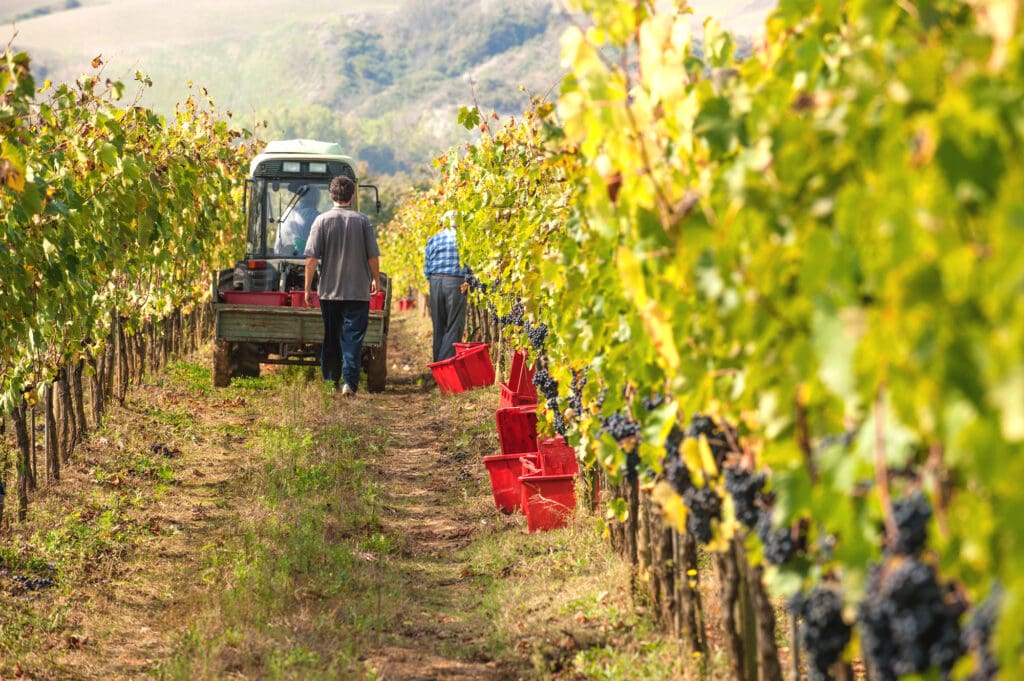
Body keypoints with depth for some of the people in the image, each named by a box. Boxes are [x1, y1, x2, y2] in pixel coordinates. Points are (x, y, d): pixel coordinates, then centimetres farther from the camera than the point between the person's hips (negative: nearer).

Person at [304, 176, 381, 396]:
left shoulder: (322, 220, -4)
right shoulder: (362, 221, -3)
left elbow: (312, 258, -6)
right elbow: (373, 256, 1)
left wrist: (308, 287, 1)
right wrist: (376, 280, 17)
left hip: (329, 291, 1)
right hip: (358, 291, -1)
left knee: (331, 338, 13)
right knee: (353, 337, -1)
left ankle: (331, 381, 21)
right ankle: (350, 382, -12)